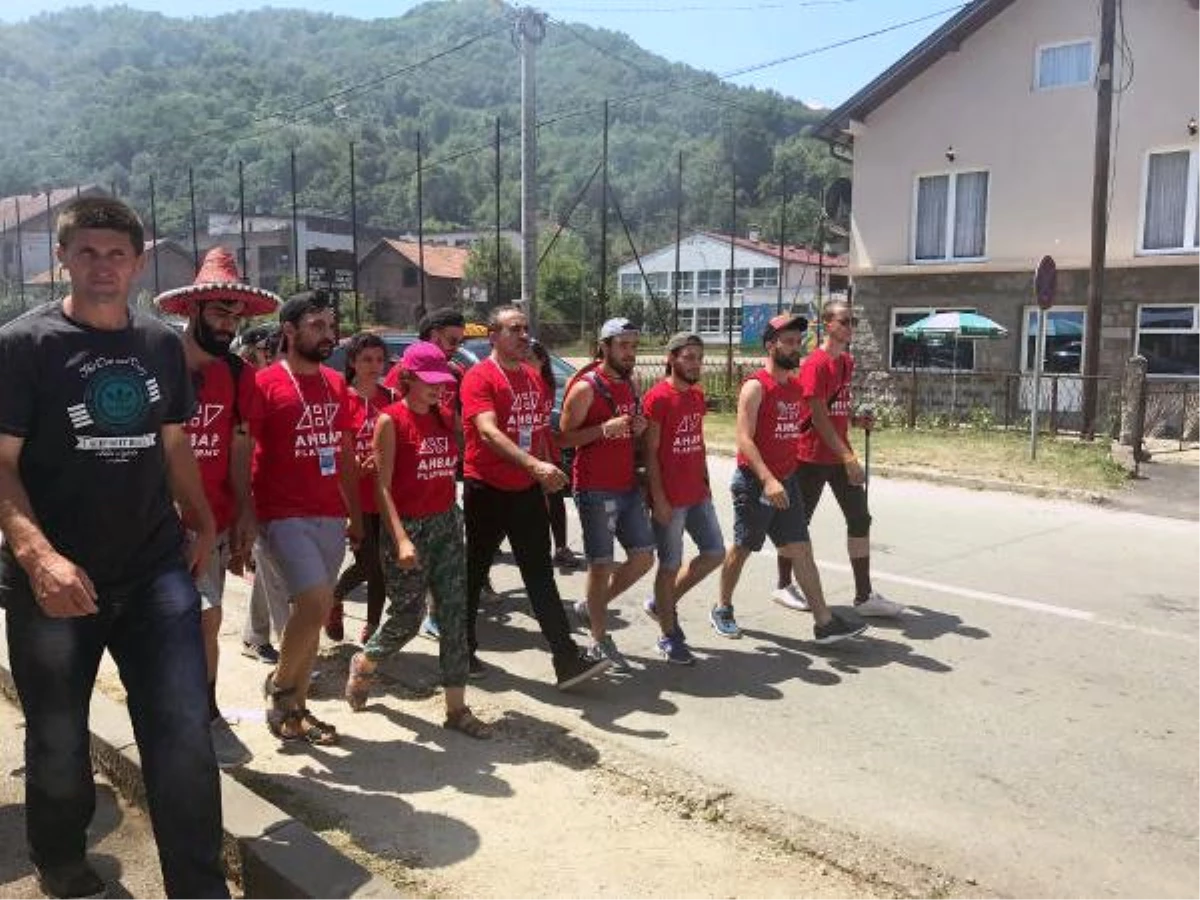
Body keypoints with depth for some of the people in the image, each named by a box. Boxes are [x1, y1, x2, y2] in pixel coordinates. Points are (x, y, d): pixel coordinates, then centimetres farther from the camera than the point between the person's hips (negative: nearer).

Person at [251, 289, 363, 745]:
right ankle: (278, 685, 11)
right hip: (283, 516, -6)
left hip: (330, 517, 6)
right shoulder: (265, 383, -7)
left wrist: (356, 514, 17)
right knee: (316, 604, -15)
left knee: (312, 611, 11)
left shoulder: (336, 384, 13)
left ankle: (295, 706, 25)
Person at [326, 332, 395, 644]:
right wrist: (356, 465, -21)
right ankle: (335, 598, 27)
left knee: (382, 564, 7)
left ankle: (372, 626, 24)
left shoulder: (391, 398, 6)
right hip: (355, 496, -4)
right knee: (367, 563, -4)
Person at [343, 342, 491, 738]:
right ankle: (363, 664, 35)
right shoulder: (390, 420, -9)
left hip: (447, 522, 6)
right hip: (408, 526, -5)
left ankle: (456, 707, 9)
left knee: (456, 614, 2)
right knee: (406, 618, 3)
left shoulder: (444, 417, 9)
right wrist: (401, 538, -21)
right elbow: (382, 486, -13)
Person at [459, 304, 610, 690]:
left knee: (541, 575, 4)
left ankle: (568, 660, 4)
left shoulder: (534, 378, 11)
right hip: (486, 489, -6)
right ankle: (463, 650, 27)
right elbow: (488, 431, -27)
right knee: (474, 572, 9)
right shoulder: (479, 377, -13)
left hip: (526, 490, 6)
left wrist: (545, 476, 15)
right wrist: (534, 465, -39)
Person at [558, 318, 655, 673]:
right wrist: (605, 429, -25)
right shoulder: (586, 387, -11)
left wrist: (639, 429, 1)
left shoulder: (629, 385, 12)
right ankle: (600, 641, 13)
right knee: (601, 564, -1)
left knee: (644, 557, 8)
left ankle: (591, 608, 26)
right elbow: (564, 437, -12)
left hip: (629, 486, 8)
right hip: (595, 490, -8)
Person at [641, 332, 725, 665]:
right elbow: (650, 453, -14)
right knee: (670, 565, 2)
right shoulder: (657, 397, -13)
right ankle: (669, 637, 17)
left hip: (698, 494, 8)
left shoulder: (697, 394, 10)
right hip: (669, 499, -8)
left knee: (715, 553, 12)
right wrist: (658, 499, -17)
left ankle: (662, 603, 28)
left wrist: (705, 481, 14)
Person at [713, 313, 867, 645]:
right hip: (754, 483, -6)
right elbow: (744, 438, -21)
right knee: (741, 549, 7)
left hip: (787, 482, 6)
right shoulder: (755, 386, -13)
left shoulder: (797, 387, 10)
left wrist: (787, 477, 12)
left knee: (801, 550, 4)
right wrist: (767, 480, -30)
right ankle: (723, 610, 26)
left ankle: (824, 622, 5)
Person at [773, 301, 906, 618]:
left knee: (860, 519, 6)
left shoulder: (847, 361, 11)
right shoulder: (815, 364, -15)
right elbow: (819, 418, -20)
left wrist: (856, 419, 0)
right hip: (813, 457, -8)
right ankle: (783, 586, 22)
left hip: (840, 455, 8)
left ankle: (864, 595, 13)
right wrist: (848, 457, -23)